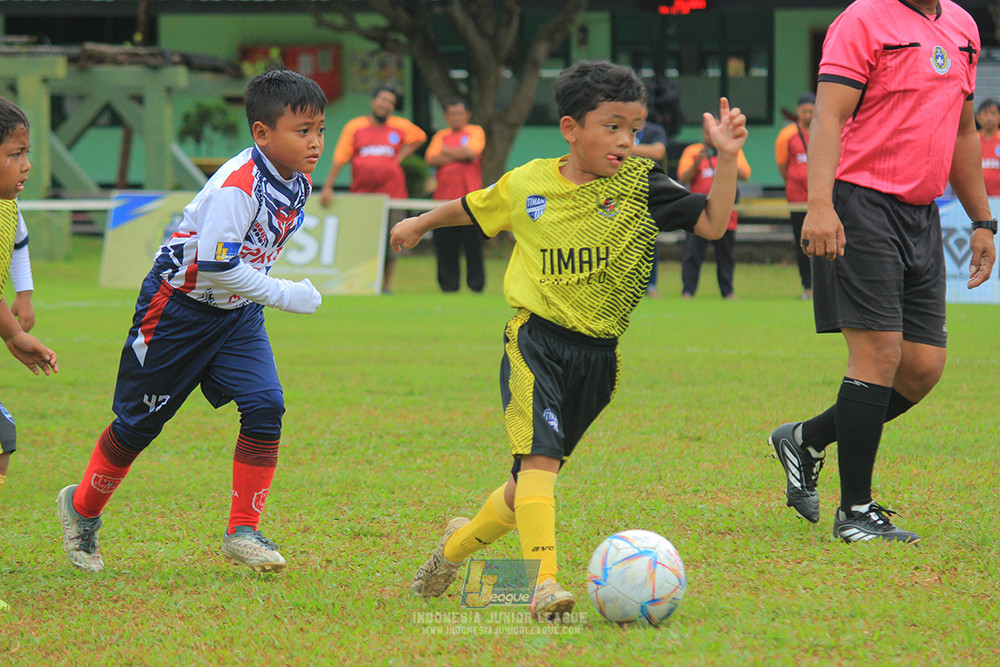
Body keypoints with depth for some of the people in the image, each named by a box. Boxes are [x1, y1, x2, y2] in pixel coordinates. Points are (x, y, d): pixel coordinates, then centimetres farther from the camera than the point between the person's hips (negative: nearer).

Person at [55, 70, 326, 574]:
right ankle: (83, 507, 30)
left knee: (265, 407, -12)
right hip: (179, 305, -7)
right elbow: (216, 264, -34)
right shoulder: (236, 186, -29)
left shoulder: (298, 182, -2)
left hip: (238, 312, 7)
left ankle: (243, 532, -4)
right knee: (141, 419, 6)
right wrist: (283, 295, -30)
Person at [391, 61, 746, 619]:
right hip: (535, 340, -2)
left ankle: (462, 542, 38)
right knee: (539, 457, -22)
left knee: (534, 474, 13)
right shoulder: (527, 185, 1)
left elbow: (713, 223, -9)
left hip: (597, 357, 2)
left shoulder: (642, 185, -2)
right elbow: (473, 208, 22)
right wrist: (421, 224, 38)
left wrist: (728, 158, -20)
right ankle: (545, 582, -29)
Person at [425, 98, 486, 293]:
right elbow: (431, 159, 1)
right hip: (444, 197, 3)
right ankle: (448, 284, 6)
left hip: (469, 198, -3)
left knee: (472, 243, -5)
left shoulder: (475, 132, 9)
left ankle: (476, 284, 2)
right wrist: (460, 155, -5)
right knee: (444, 244, 0)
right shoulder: (440, 136, 17)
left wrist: (447, 151, 2)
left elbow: (471, 151, -10)